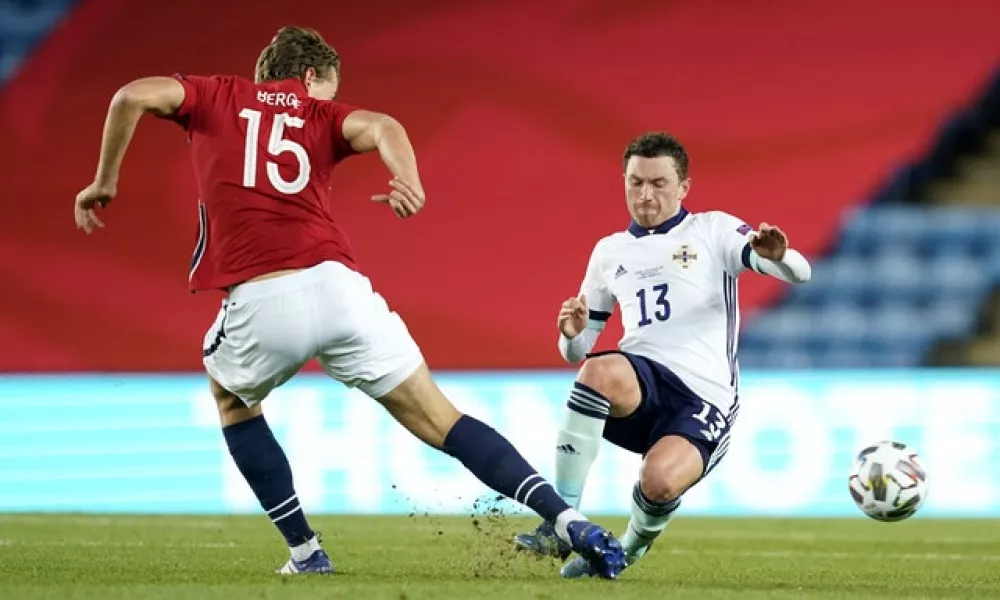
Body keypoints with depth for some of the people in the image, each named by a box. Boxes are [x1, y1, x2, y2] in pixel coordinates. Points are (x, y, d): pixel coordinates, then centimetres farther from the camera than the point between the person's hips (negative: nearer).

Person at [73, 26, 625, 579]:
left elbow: (133, 96, 4)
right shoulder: (321, 115, 22)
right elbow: (381, 127, -2)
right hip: (336, 285, 1)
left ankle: (304, 552, 24)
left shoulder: (215, 97, 22)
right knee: (439, 420, 5)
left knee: (231, 398, 32)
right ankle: (567, 520, -9)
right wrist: (406, 179, -21)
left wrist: (104, 181, 15)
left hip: (258, 300, -1)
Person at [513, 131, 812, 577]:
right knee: (600, 370, -36)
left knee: (660, 482, -34)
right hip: (640, 383, 3)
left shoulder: (713, 231, 9)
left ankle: (629, 551, 3)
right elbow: (576, 352, 24)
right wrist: (572, 333, -2)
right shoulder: (610, 251, 20)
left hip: (705, 398, -3)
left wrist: (776, 256, -29)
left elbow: (797, 273, -4)